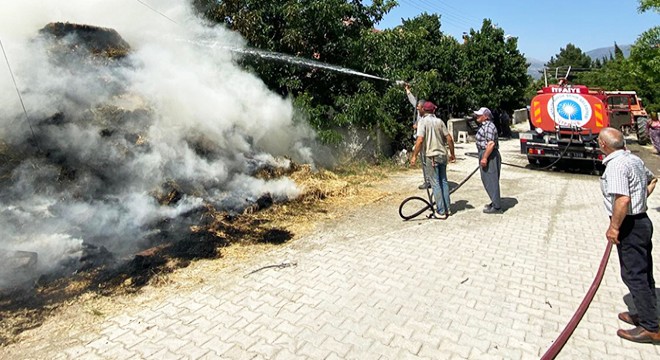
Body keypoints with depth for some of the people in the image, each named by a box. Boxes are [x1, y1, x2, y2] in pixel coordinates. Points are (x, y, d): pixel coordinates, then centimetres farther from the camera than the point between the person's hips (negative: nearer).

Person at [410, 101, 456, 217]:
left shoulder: (422, 121, -8)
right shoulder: (439, 121, 8)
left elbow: (420, 140, -19)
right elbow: (449, 138, 5)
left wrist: (414, 156, -13)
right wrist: (452, 153, 15)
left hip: (431, 156, -5)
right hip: (443, 155, 6)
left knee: (436, 184, 0)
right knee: (443, 181, 15)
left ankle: (441, 211, 4)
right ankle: (447, 208, 21)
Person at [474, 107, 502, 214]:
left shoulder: (489, 126, -16)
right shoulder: (484, 126, 17)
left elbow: (491, 144, -24)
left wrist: (484, 158, -24)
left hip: (490, 156, -11)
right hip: (485, 155, 11)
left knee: (491, 181, -6)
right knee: (487, 180, 16)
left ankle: (497, 207, 1)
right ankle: (495, 202, 28)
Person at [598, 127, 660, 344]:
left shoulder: (615, 165, -21)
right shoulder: (634, 160, 9)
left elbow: (622, 199, -30)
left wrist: (614, 227, -22)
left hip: (630, 226, -10)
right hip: (642, 220, 10)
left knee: (634, 275, -1)